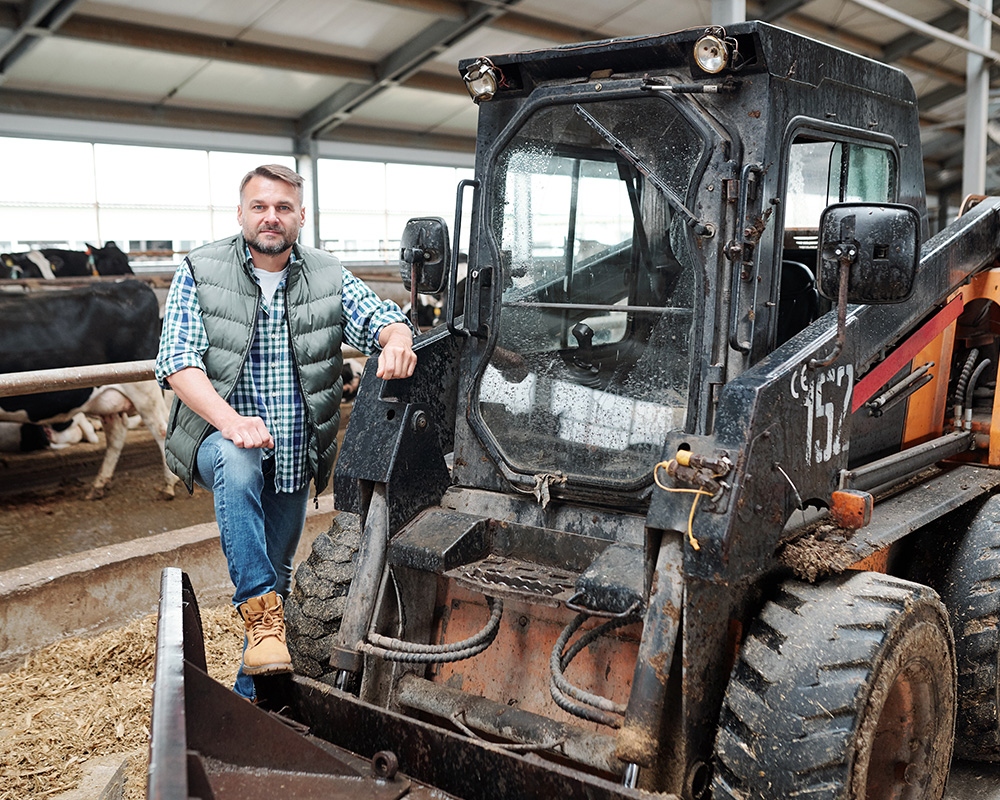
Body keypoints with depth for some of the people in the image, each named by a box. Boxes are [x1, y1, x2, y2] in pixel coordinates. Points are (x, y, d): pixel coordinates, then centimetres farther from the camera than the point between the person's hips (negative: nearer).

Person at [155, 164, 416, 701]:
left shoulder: (328, 278, 2)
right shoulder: (199, 274, -5)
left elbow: (384, 319, -5)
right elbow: (178, 362, -15)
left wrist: (396, 341, -32)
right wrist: (231, 421, -33)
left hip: (295, 459, 3)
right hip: (221, 437, -3)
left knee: (275, 576, 13)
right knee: (238, 466, -39)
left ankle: (251, 693, 33)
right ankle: (261, 612, -34)